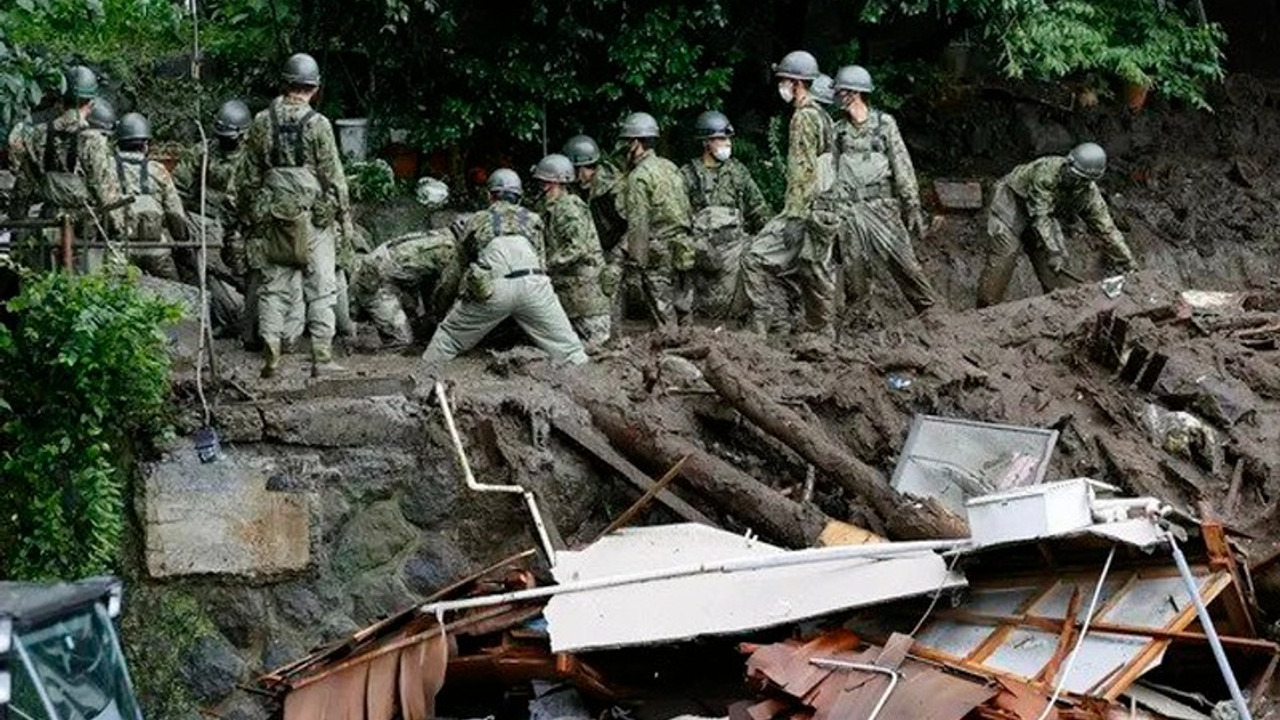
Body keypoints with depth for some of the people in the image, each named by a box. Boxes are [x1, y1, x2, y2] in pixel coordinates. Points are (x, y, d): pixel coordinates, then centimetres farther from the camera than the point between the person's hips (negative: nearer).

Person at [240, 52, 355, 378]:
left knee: (273, 285, 9)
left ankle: (270, 355, 4)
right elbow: (332, 175, -6)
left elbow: (250, 176, 8)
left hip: (273, 216, 3)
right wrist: (345, 216, 2)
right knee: (320, 289, 2)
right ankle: (322, 358, 1)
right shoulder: (317, 124, -8)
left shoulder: (262, 122, 3)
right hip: (313, 216, -3)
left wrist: (255, 212, 18)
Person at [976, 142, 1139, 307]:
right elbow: (1039, 214, -39)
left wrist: (1130, 263, -10)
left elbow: (1107, 230, -8)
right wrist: (1052, 252, -45)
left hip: (1046, 215, 6)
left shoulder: (1090, 195, -17)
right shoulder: (1047, 171, -36)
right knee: (1004, 256, -18)